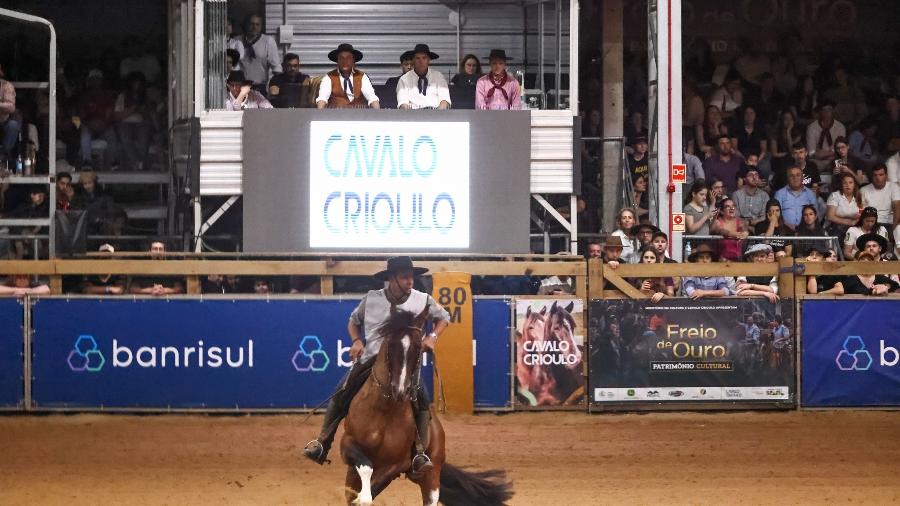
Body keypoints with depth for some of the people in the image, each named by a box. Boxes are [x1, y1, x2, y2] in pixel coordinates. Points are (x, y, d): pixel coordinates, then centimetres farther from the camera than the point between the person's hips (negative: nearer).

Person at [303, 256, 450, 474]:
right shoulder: (371, 299, -1)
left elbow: (444, 317, 15)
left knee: (422, 402, -22)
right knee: (340, 396, -10)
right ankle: (322, 443, 1)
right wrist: (356, 341, -3)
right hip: (370, 360, 1)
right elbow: (353, 321, 17)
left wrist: (432, 337, -4)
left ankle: (420, 453, -15)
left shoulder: (422, 301, -3)